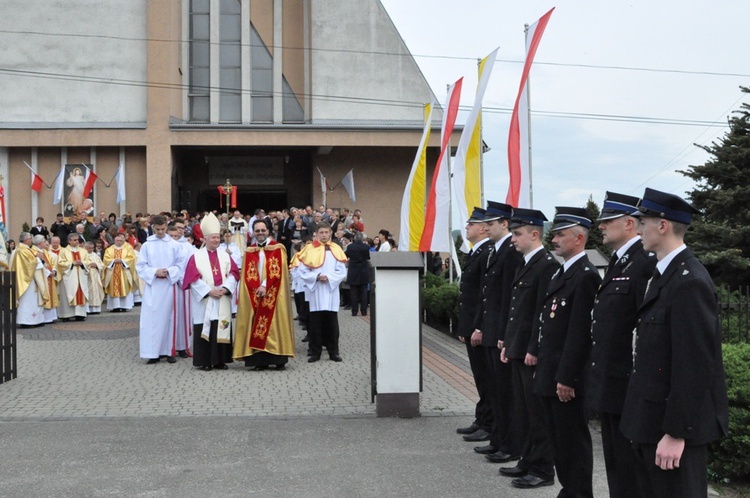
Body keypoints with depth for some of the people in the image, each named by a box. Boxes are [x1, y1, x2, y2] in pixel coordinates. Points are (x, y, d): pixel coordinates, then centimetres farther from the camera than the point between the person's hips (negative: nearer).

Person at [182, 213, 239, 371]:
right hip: (204, 300, -3)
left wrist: (225, 288, -12)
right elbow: (193, 278, -7)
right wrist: (209, 290, -15)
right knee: (205, 328, -3)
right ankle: (204, 361, 3)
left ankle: (220, 360, 9)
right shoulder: (196, 256, 1)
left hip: (222, 300, 3)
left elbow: (233, 274, 5)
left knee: (222, 328, 3)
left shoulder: (225, 256, 12)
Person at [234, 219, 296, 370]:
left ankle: (278, 359, 0)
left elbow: (278, 271, -7)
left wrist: (265, 286, -15)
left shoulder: (278, 248, 2)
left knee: (275, 323, -4)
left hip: (273, 295, -3)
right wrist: (257, 289, -11)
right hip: (254, 294, 3)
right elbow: (247, 275, 4)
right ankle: (260, 359, 2)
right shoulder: (249, 251, 11)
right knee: (256, 325, -1)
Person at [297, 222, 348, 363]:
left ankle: (333, 352, 11)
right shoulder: (309, 249, 2)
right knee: (315, 324, 2)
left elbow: (342, 272, 1)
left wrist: (328, 277, -13)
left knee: (331, 324, 3)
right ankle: (315, 352, 10)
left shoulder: (336, 250, 5)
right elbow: (302, 272, 0)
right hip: (314, 293, -1)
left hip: (331, 293, 1)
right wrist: (316, 277, -13)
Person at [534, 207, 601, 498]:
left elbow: (580, 332, -20)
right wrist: (541, 365, 16)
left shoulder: (586, 276, -15)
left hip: (567, 376, -9)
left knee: (573, 442, 1)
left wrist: (566, 378, -20)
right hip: (549, 375, 9)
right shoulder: (561, 273, 15)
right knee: (558, 439, 16)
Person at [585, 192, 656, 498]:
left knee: (629, 469, 1)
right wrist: (597, 375, 17)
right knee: (614, 464, 19)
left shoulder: (645, 263, -18)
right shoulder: (617, 262, 14)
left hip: (628, 387, -10)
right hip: (609, 385, 10)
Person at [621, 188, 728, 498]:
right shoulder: (665, 274, 11)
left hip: (675, 425, -9)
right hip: (651, 421, 9)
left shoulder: (690, 283, -19)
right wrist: (645, 425, 16)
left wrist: (675, 433, -21)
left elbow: (694, 365, -22)